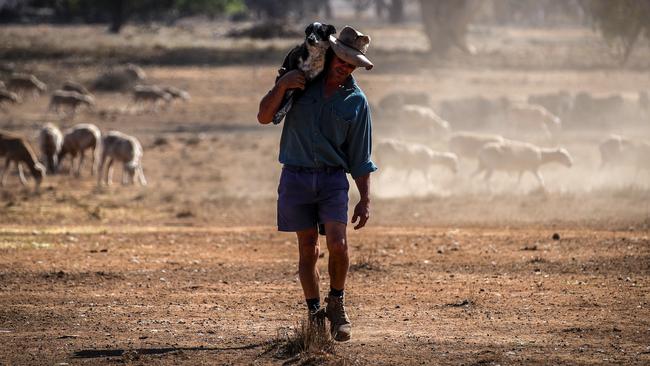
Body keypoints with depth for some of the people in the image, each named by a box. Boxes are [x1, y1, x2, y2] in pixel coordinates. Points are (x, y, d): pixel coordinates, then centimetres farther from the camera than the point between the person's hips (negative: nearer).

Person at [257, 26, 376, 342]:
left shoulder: (356, 102, 3)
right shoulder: (301, 81, 3)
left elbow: (360, 157, 7)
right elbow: (264, 117, 2)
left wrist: (365, 199, 1)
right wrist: (281, 87, -13)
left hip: (333, 177, 0)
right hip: (295, 176, 0)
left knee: (338, 244, -16)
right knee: (308, 248, 2)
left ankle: (336, 304, 7)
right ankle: (314, 313, 13)